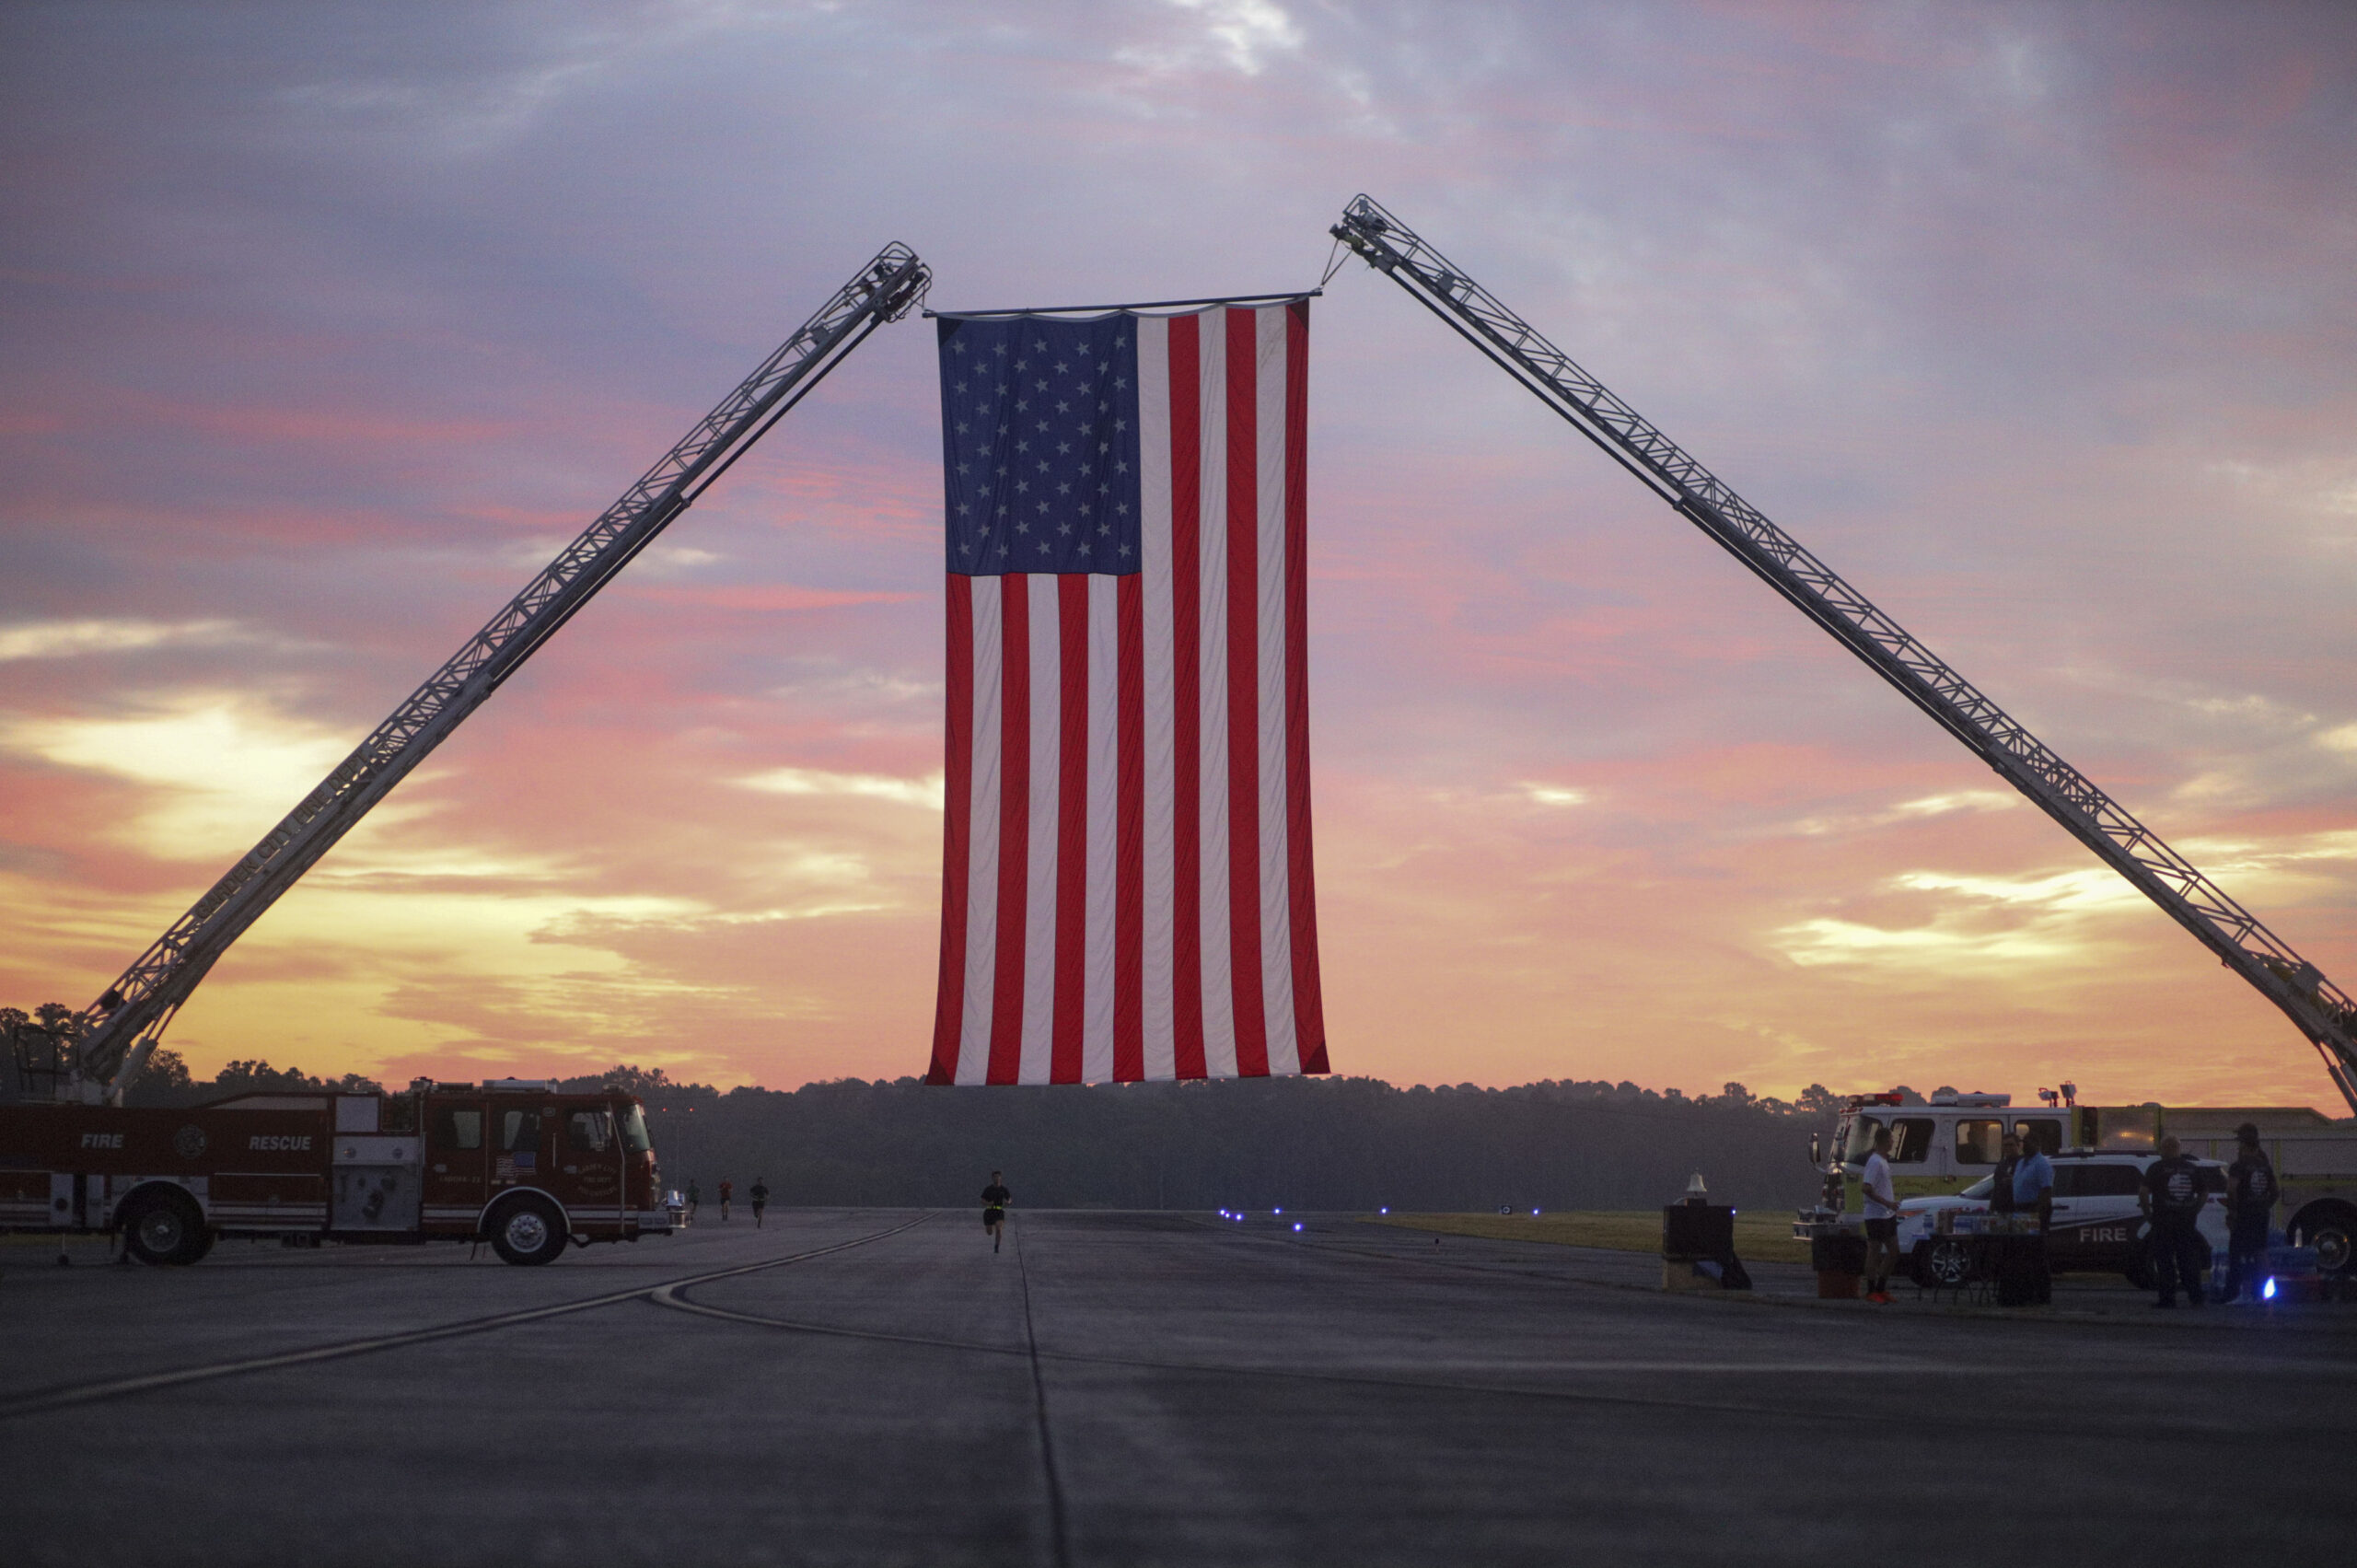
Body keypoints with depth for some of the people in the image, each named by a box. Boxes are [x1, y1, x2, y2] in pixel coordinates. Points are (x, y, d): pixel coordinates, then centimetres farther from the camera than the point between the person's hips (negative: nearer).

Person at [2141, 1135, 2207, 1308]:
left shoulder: (2157, 1168, -5)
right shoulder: (2193, 1169, 9)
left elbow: (2143, 1192, -12)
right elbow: (2203, 1193, 15)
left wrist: (2147, 1213, -2)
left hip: (2164, 1221, -4)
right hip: (2187, 1220, 4)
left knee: (2164, 1260, 0)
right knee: (2189, 1259, 11)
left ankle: (2168, 1298, -3)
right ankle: (2195, 1296, 11)